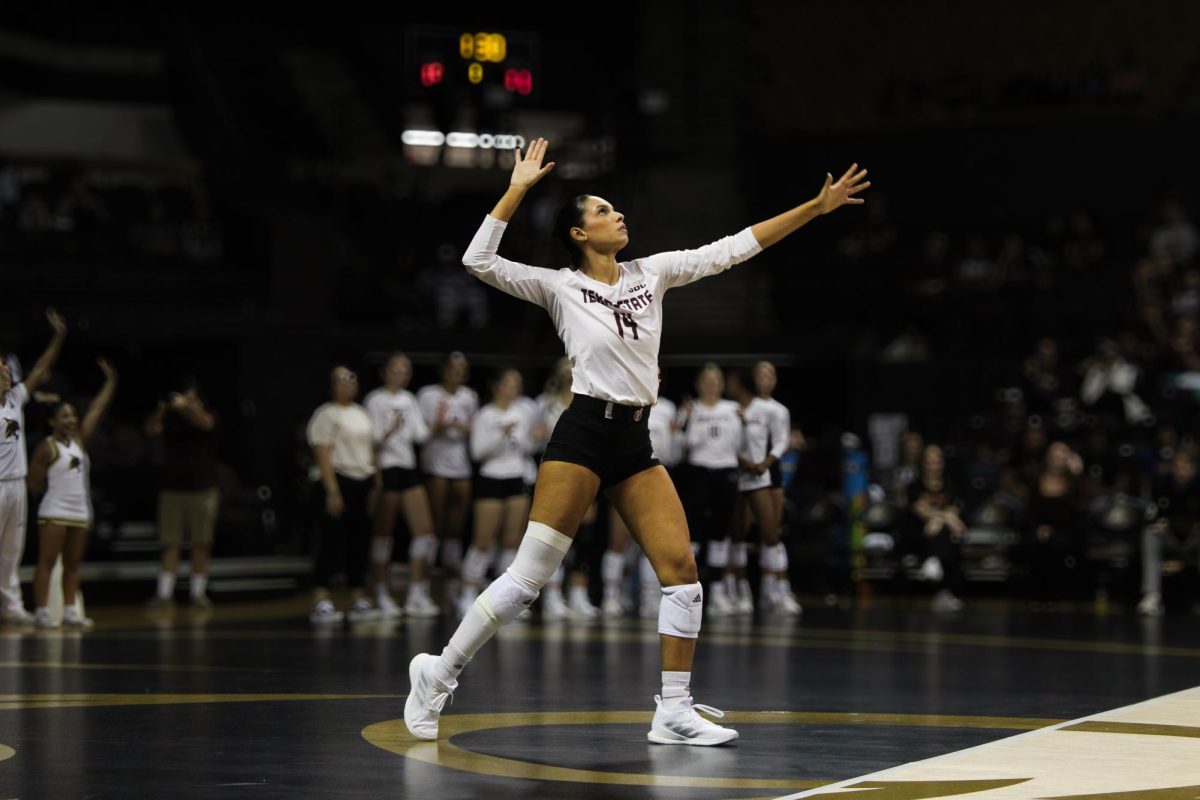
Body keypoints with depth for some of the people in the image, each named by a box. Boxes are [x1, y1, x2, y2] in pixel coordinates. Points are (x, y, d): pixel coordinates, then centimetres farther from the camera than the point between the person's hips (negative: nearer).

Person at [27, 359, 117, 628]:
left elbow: (96, 411, 7)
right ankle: (41, 612, -8)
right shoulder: (47, 448, -8)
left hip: (81, 512, 7)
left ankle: (70, 611, 11)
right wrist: (55, 484, -3)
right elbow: (34, 483, -8)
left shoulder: (80, 440, 9)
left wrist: (111, 382, 5)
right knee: (47, 562, -6)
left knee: (73, 564, 8)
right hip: (54, 512, -7)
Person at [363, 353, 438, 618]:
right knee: (383, 533, -3)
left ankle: (415, 595, 6)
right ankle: (381, 595, 4)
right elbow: (373, 440, -9)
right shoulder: (375, 400, -4)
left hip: (409, 469, 7)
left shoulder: (409, 400, 15)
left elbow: (420, 434, 12)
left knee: (424, 530, 1)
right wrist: (391, 430, -26)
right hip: (386, 468, -7)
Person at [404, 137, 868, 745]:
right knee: (529, 575, -8)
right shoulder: (560, 287, 1)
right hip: (583, 433, -5)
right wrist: (517, 190, -10)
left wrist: (817, 207, 6)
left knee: (681, 568, -4)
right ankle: (438, 676, 3)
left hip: (636, 443, 5)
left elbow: (735, 247, 10)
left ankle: (673, 713, 2)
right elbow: (479, 262, -10)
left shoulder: (652, 273, 12)